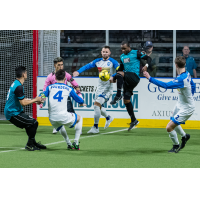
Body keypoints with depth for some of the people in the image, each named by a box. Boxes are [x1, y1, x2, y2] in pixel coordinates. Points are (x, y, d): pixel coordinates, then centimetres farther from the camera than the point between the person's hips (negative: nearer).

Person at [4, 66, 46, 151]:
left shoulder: (15, 83, 11)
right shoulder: (19, 87, -21)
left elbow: (21, 99, 18)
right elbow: (23, 103, -22)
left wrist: (34, 101, 13)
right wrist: (35, 100, -9)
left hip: (11, 111, 10)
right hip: (13, 113, -10)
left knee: (30, 124, 21)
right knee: (34, 123, -12)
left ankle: (33, 143, 34)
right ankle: (29, 145, -4)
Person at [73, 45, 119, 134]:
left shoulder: (113, 62, -10)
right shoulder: (98, 61, 6)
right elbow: (88, 66, 2)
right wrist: (78, 71, -14)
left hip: (108, 88, -7)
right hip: (100, 86, 7)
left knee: (96, 104, -17)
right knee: (98, 106, 15)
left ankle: (95, 127, -10)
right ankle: (108, 118, 43)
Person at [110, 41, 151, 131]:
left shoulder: (136, 53, -2)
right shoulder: (122, 56, 18)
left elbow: (148, 58, -3)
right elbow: (121, 68, 27)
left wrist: (146, 65, -23)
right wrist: (113, 76, 15)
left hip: (134, 77, -8)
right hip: (127, 79, 8)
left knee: (119, 74, -32)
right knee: (126, 100, 5)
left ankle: (118, 95, -31)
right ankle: (133, 120, 15)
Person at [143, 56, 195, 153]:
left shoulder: (181, 79, -34)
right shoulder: (187, 74, -5)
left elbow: (166, 85, -40)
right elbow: (192, 85, 13)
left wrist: (150, 78, -39)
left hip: (186, 108, -10)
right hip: (180, 104, 10)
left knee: (169, 127, -9)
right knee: (173, 123, 27)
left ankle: (176, 146, 15)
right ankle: (184, 136, 51)